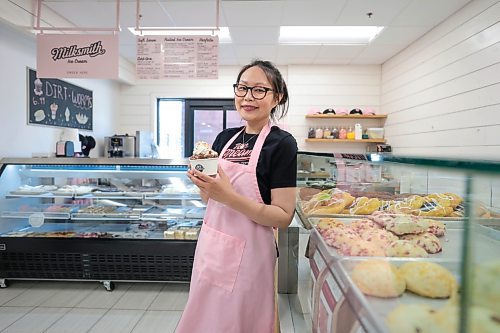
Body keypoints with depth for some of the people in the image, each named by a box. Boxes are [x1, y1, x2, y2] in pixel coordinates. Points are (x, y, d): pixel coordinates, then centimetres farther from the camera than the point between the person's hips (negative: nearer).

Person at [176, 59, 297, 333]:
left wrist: (229, 197, -26)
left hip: (248, 253, -5)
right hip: (210, 246, 6)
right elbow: (211, 200, 11)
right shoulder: (225, 137, 4)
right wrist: (202, 184, -11)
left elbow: (283, 216, -15)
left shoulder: (282, 143, -13)